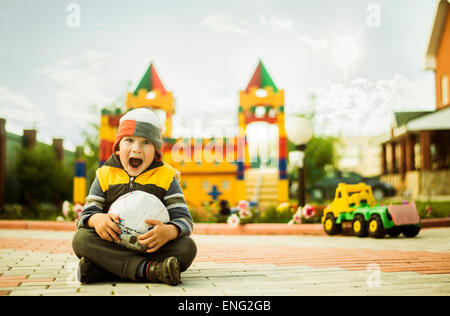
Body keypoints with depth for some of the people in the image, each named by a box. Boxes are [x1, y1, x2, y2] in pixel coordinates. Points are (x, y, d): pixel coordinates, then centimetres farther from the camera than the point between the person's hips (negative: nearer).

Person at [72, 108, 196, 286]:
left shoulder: (166, 177, 3)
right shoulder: (105, 176, 8)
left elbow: (184, 219, -6)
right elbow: (86, 214, 1)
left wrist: (169, 231, -30)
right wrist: (96, 219, -25)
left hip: (152, 249, 0)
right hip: (112, 247, 1)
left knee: (188, 247, -27)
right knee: (81, 238, -25)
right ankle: (148, 269, -37)